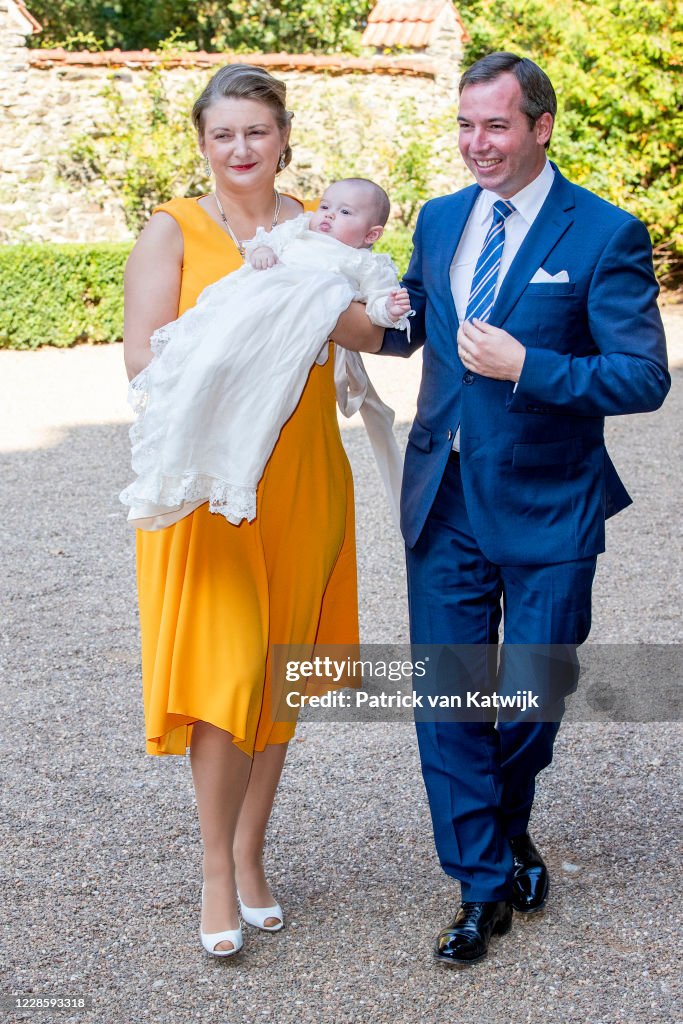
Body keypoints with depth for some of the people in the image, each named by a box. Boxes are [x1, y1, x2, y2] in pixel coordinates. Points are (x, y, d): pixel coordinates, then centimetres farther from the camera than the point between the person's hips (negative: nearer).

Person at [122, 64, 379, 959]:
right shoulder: (172, 230, -2)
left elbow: (370, 330, -4)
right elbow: (142, 357, -11)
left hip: (300, 480, 4)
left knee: (279, 667, 10)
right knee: (223, 672, -6)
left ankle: (250, 852, 26)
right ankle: (217, 871, 11)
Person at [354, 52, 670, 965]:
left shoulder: (604, 235, -9)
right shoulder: (440, 220, 8)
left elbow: (645, 377, -13)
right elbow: (408, 326, 20)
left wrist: (525, 366, -22)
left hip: (545, 510, -4)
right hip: (445, 501, 4)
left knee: (533, 694, 8)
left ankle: (507, 823, 40)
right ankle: (484, 884, 21)